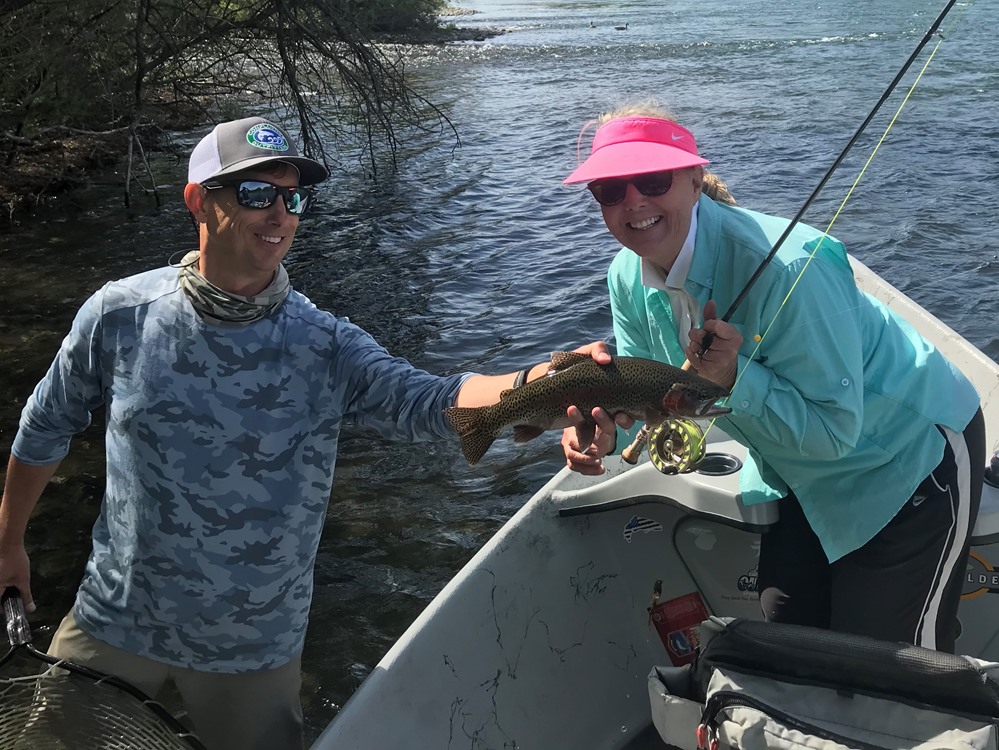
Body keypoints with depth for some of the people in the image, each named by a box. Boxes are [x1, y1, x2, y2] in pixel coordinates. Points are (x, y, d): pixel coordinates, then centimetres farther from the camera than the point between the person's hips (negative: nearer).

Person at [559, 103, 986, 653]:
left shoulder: (784, 267, -35)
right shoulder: (628, 277, -11)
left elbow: (836, 429, -30)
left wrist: (736, 377, -41)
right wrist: (605, 425, -23)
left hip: (910, 455, -7)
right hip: (804, 476, 7)